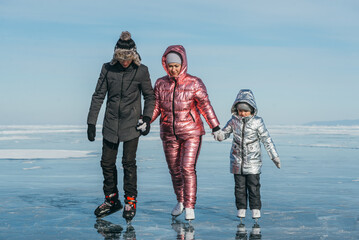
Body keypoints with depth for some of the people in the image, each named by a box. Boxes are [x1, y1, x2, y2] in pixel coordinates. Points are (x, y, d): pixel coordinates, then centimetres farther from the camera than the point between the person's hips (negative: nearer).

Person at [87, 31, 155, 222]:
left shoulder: (141, 71, -4)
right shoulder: (108, 69, 0)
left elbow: (149, 96, 6)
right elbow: (98, 96, 3)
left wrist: (147, 117, -7)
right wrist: (91, 122, 0)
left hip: (131, 124, -3)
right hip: (110, 124, 3)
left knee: (129, 162, -6)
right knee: (107, 162, 6)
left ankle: (130, 201, 9)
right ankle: (111, 200, 21)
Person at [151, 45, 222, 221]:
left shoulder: (194, 83, -5)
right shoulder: (160, 83, 4)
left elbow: (205, 105, -6)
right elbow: (156, 107, 8)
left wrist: (215, 127, -14)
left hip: (191, 133, -3)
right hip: (169, 133, 4)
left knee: (188, 168, -13)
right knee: (174, 170, 11)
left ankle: (189, 207, -5)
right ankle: (180, 202, 30)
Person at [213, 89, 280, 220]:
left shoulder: (257, 122, -6)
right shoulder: (234, 121, 1)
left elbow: (266, 139, -1)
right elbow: (224, 133, 9)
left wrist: (274, 156, -1)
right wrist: (218, 134, -17)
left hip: (253, 160, -2)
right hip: (237, 159, 2)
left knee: (253, 185, 0)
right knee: (240, 186, 7)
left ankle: (255, 209, 12)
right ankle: (241, 209, 18)